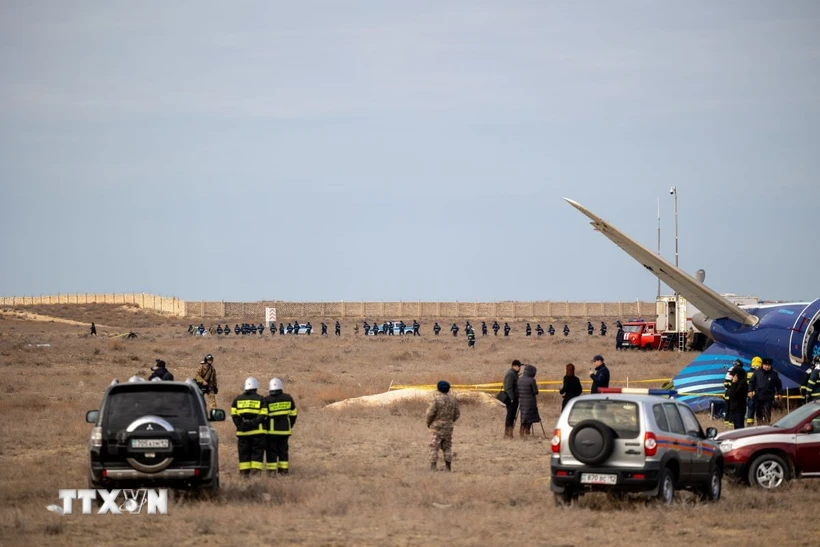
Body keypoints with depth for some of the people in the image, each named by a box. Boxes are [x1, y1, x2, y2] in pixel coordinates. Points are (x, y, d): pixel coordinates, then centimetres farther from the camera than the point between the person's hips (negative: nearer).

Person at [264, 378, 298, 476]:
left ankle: (271, 471, 0)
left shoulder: (267, 400, -10)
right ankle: (283, 470, 12)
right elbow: (293, 414, 8)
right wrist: (290, 426, 20)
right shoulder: (288, 398, 2)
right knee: (283, 449, 12)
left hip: (271, 430, -3)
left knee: (271, 450, 3)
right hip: (285, 429, 3)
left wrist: (264, 428, 6)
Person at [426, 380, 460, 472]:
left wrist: (428, 423, 2)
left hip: (437, 426, -5)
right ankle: (448, 467, 13)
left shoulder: (436, 399, -12)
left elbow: (431, 413, -15)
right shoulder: (453, 399, 7)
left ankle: (433, 467, -11)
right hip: (448, 427, 5)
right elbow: (457, 414, 11)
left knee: (434, 447, -4)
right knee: (447, 447, 14)